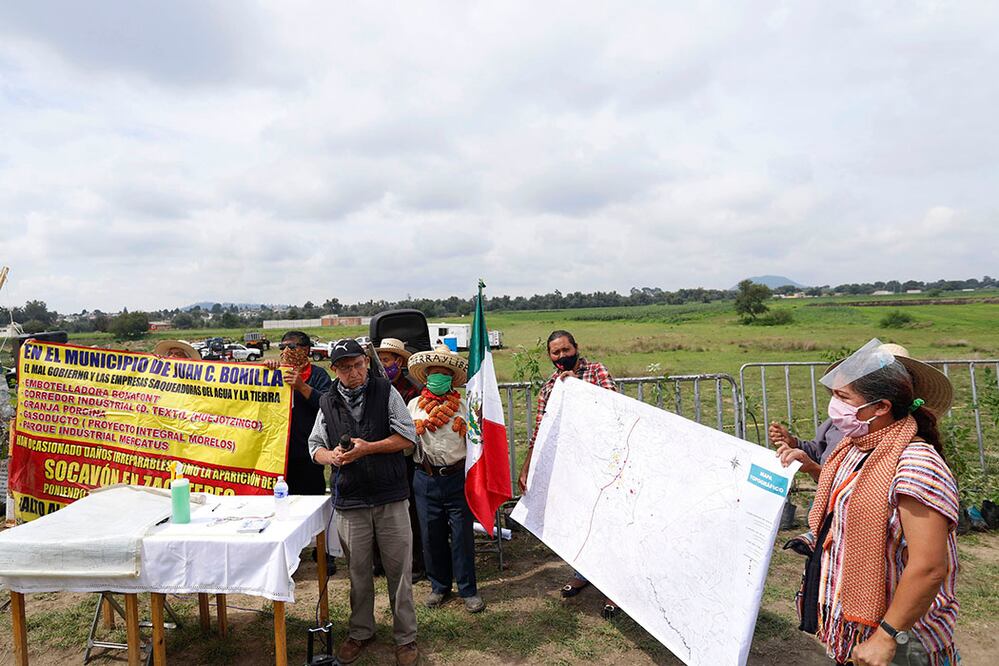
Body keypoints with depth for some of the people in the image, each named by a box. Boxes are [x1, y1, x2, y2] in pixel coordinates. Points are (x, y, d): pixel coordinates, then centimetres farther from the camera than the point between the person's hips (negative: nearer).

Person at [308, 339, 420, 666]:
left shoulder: (386, 392, -2)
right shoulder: (328, 402, 6)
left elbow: (408, 437, -6)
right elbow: (315, 446, 12)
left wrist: (368, 448, -15)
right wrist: (331, 456, -11)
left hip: (391, 497, -2)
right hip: (349, 501, 2)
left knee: (399, 569, 6)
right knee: (358, 571, 15)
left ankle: (405, 636, 22)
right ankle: (360, 631, 35)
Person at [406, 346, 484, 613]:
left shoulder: (463, 406, 3)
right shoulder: (414, 405, 7)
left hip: (457, 478, -1)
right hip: (426, 479, 2)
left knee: (462, 535, 4)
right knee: (431, 536, 11)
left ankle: (468, 590, 20)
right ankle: (439, 586, 30)